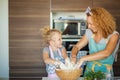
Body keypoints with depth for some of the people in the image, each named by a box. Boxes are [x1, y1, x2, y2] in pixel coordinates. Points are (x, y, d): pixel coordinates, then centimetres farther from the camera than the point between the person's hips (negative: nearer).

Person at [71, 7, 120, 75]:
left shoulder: (113, 35, -11)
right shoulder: (89, 32, 2)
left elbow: (106, 53, -26)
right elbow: (77, 47, 9)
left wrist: (83, 59, -27)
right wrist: (73, 56, -13)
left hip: (105, 73, -4)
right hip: (89, 71, 4)